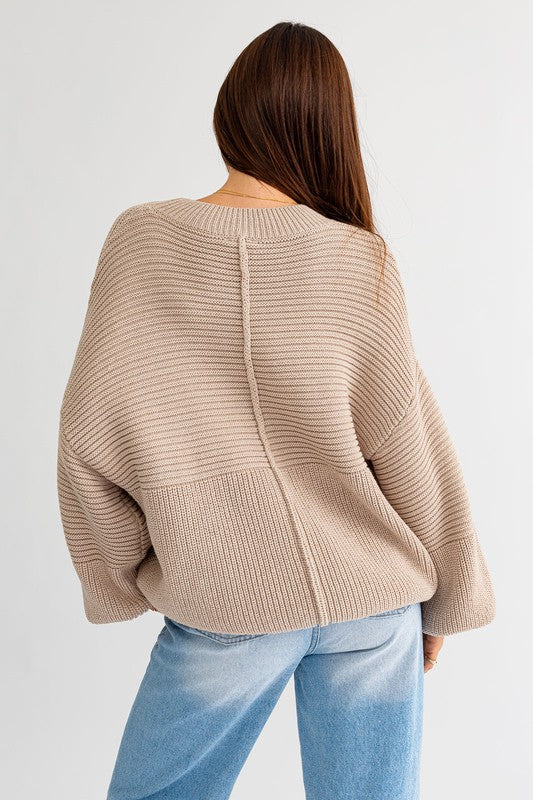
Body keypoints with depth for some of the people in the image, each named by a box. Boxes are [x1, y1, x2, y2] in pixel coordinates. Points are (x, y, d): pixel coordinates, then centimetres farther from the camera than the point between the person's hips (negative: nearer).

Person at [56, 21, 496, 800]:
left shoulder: (139, 240, -11)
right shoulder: (362, 263, -11)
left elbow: (90, 441, -7)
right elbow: (412, 453, -6)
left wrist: (127, 582, 8)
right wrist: (443, 603, 10)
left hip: (223, 611, 0)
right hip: (373, 606, 1)